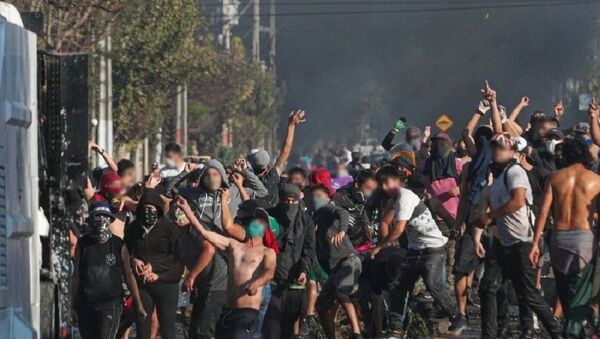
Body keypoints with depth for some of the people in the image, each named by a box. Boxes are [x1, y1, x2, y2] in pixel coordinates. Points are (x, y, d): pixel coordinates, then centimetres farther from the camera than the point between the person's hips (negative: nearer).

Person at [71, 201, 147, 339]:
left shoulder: (118, 245, 0)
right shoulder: (83, 244, 4)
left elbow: (128, 276, 4)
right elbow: (76, 276, 9)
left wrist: (139, 305, 5)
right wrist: (73, 304, 8)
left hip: (110, 303, -3)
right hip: (86, 304, 3)